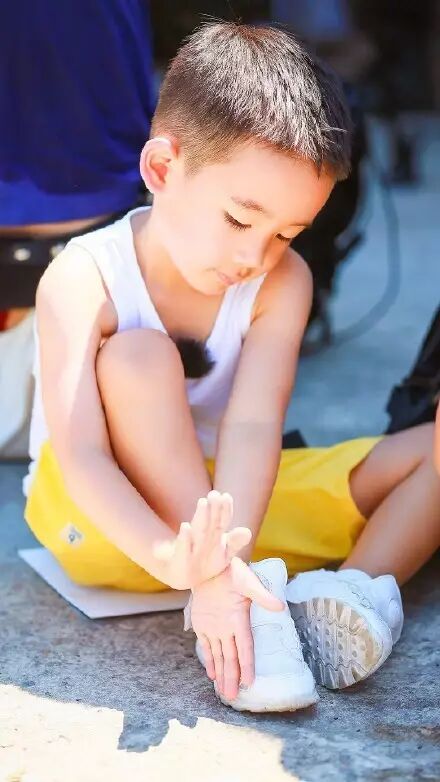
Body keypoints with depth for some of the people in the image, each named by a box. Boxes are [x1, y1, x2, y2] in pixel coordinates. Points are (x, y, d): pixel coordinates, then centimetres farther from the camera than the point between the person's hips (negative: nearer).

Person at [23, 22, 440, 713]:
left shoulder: (283, 282, -11)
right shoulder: (84, 280, -20)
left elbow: (252, 427, -26)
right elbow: (81, 458, -31)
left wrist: (225, 557, -43)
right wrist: (172, 559, -48)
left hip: (226, 499, 4)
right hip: (106, 520, -3)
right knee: (138, 356, -33)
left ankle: (347, 598, -33)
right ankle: (257, 606, -35)